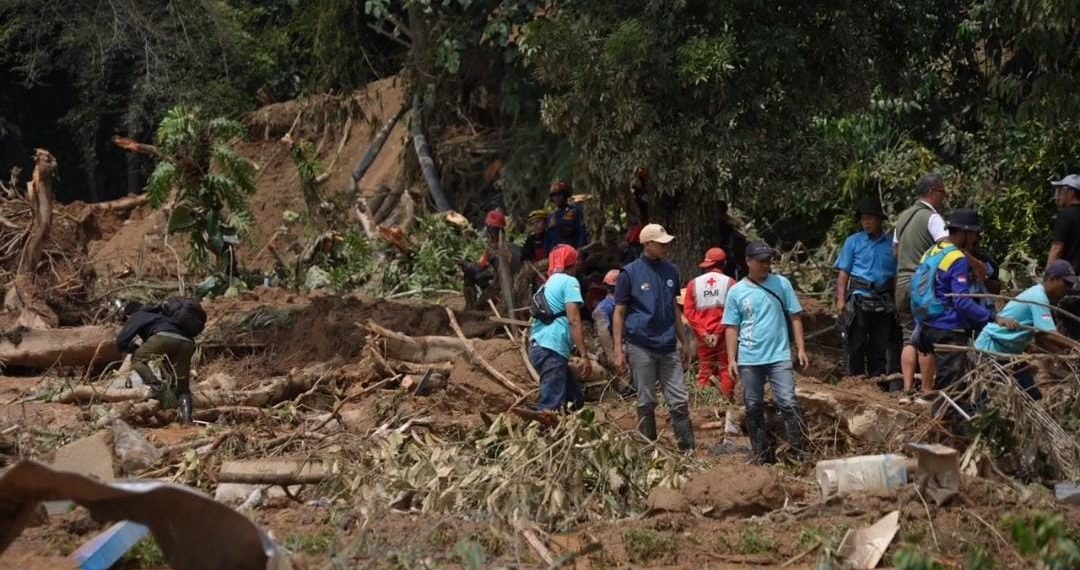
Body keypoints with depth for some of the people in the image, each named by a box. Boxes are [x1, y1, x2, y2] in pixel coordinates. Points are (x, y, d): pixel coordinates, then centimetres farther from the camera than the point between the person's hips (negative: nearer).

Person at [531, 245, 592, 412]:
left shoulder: (546, 285, 24)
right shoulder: (569, 282, -2)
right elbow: (574, 321, -13)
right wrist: (584, 356, -15)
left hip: (539, 347, 9)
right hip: (552, 351, -9)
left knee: (575, 400, 16)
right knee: (550, 407, -17)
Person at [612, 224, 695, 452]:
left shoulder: (671, 271, 9)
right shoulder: (630, 273, -4)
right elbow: (619, 313, -2)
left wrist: (684, 342, 15)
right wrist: (618, 350, -8)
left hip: (668, 347, 4)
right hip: (641, 347, -4)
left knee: (680, 401, -1)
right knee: (646, 403, 4)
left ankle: (688, 451, 1)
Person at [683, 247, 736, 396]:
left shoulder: (694, 283, 4)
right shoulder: (729, 283, -4)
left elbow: (688, 311, -2)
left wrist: (703, 332, -5)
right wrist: (719, 331, -8)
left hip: (703, 335, 2)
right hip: (724, 335, -2)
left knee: (705, 370, 8)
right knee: (726, 369, 4)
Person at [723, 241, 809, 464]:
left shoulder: (782, 284, 1)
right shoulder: (737, 291, 2)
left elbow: (795, 317, 5)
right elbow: (732, 328, 5)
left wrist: (801, 349, -1)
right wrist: (731, 359, -1)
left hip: (779, 356, -1)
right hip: (749, 360, 1)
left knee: (788, 403, -9)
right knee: (753, 408, 8)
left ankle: (800, 452, -5)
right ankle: (762, 455, 18)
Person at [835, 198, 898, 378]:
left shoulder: (891, 244, 10)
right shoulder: (854, 241, 7)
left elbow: (896, 275, 12)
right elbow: (844, 272, 4)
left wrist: (897, 303, 5)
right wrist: (841, 299, -6)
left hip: (883, 302, 2)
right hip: (859, 299, -2)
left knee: (879, 346, 7)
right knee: (856, 345, -4)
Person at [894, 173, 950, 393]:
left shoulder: (903, 216, 16)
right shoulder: (932, 217, -10)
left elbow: (895, 250, 24)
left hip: (902, 282, 7)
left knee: (909, 337, 8)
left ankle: (907, 387, 2)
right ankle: (927, 389, -2)